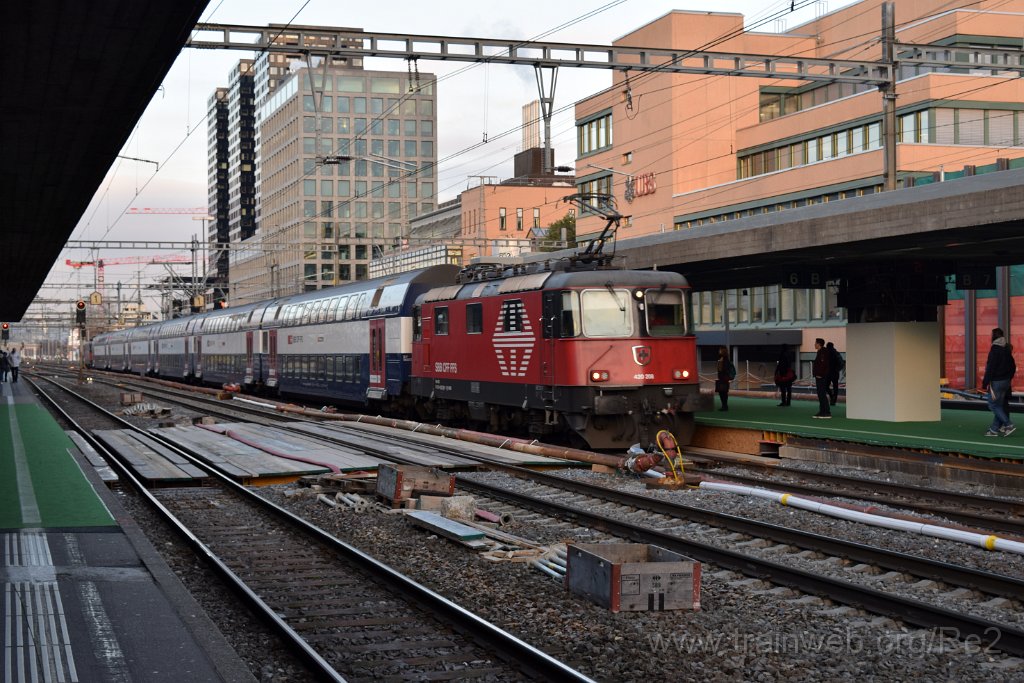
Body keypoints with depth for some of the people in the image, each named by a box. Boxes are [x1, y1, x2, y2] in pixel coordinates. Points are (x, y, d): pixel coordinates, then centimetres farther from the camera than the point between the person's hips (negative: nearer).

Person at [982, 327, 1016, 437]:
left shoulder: (994, 351, -17)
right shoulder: (1007, 351, 10)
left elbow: (990, 369, -20)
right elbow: (1013, 367, 17)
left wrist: (985, 383, -17)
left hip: (996, 382, -8)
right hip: (1005, 382, 8)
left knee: (993, 405, -2)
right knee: (998, 405, 12)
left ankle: (1008, 425, -10)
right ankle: (994, 429, 14)